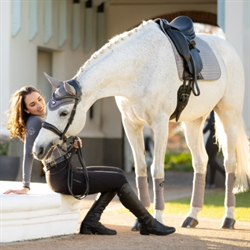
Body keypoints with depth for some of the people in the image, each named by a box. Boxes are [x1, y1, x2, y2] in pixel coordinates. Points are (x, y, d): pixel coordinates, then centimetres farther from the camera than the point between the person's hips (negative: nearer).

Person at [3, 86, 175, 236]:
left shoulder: (43, 119, 13)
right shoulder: (34, 122, -15)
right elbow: (29, 155, -26)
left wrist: (72, 146, -2)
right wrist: (26, 187, -34)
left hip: (67, 171, 10)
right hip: (62, 178, -10)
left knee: (117, 174, 12)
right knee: (119, 180, -3)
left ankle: (91, 222, 4)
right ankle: (149, 224, 9)